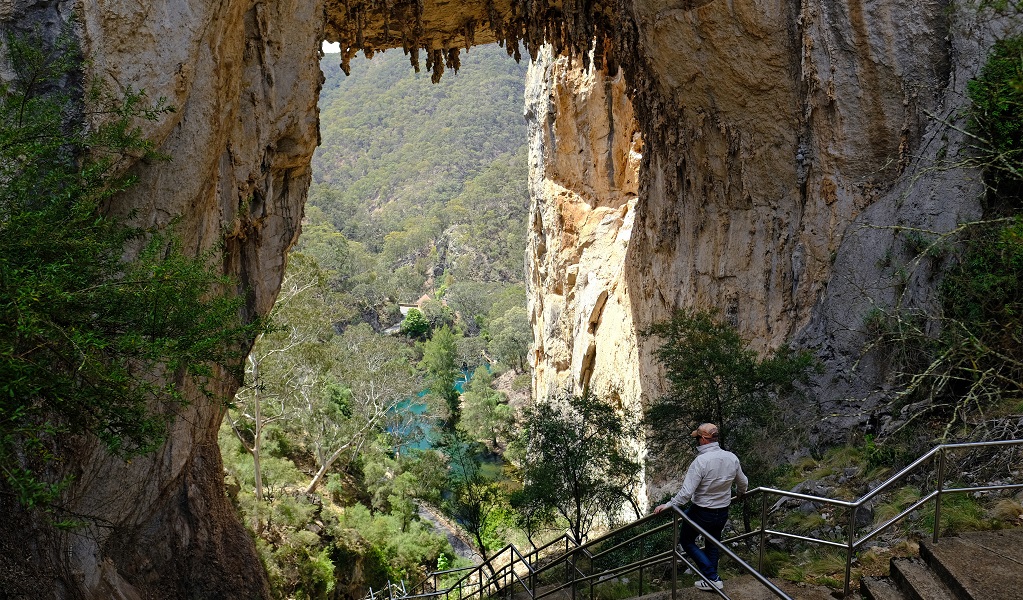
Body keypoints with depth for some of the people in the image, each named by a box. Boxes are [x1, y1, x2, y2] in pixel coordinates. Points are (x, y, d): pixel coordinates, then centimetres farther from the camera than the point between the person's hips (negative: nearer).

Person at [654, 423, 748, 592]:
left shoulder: (701, 461, -25)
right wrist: (740, 493, 34)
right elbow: (743, 483, 11)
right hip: (722, 514, 6)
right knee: (712, 544, 26)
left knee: (686, 541, 15)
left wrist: (667, 505, -16)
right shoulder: (732, 458, -6)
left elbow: (686, 493, -27)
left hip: (701, 513, -6)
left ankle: (713, 577, 9)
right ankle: (712, 580, 33)